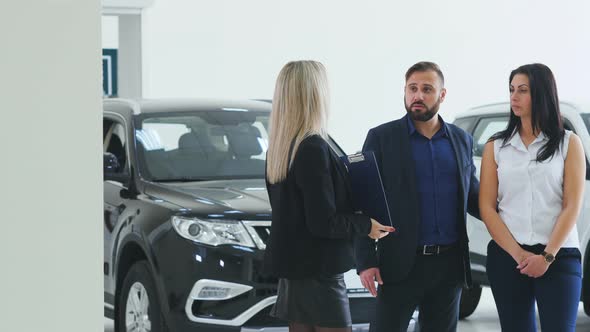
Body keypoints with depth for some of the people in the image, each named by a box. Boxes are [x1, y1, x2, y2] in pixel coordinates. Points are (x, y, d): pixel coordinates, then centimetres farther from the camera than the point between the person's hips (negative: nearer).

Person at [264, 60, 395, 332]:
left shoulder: (278, 149, 8)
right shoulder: (314, 149, -18)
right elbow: (323, 223, -19)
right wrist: (365, 225, -5)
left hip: (293, 268, 8)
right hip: (318, 270, -8)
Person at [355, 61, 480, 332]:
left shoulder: (461, 140, 11)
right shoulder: (381, 137, -1)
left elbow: (472, 196, 19)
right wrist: (366, 261, -10)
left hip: (449, 264, 4)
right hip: (401, 263, -4)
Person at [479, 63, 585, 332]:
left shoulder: (568, 143, 5)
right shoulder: (496, 147, 9)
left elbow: (572, 207, -2)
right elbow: (487, 207, 3)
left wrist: (548, 256, -11)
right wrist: (518, 254, -9)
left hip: (559, 256, -2)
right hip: (506, 256, 2)